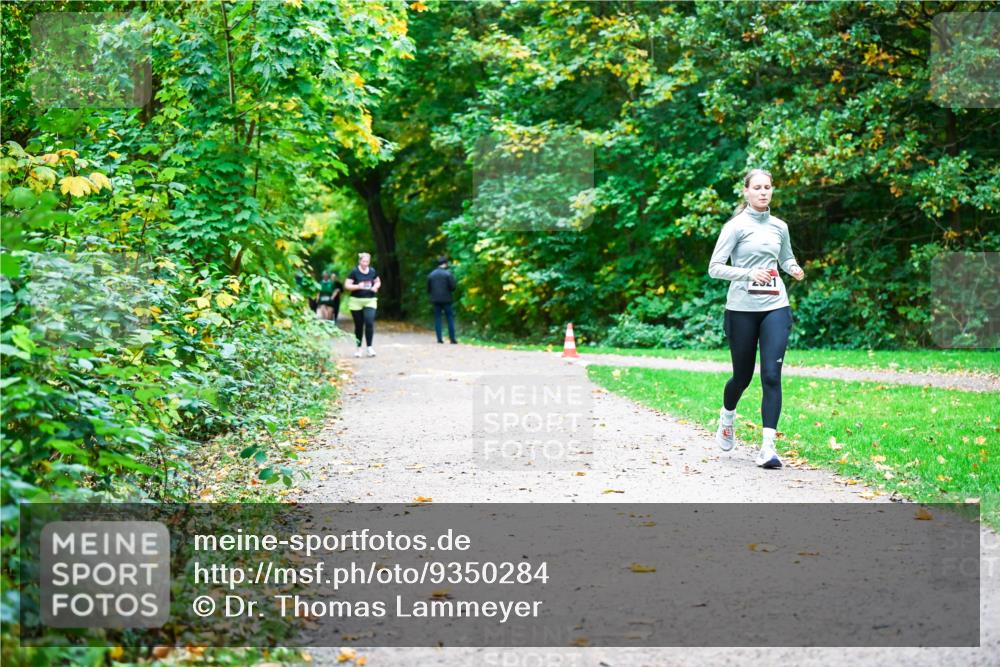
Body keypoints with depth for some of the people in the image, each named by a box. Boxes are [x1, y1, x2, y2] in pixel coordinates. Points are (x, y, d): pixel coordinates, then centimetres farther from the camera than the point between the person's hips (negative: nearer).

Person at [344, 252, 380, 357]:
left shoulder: (372, 271, 4)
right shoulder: (354, 272, -6)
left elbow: (378, 282, 20)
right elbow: (346, 285, -6)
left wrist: (375, 287, -2)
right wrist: (358, 286, -21)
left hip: (370, 301, 2)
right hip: (356, 301, -1)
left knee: (369, 322, -15)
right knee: (359, 325, 6)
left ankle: (369, 347, -9)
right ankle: (358, 348, 19)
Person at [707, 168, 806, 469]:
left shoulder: (779, 227, 9)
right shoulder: (736, 226, -5)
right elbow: (714, 268, -9)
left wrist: (794, 269, 2)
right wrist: (749, 274, -22)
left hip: (775, 308, 3)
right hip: (742, 309, -2)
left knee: (771, 375, -10)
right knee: (743, 376, 10)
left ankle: (768, 446, -12)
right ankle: (727, 416, 43)